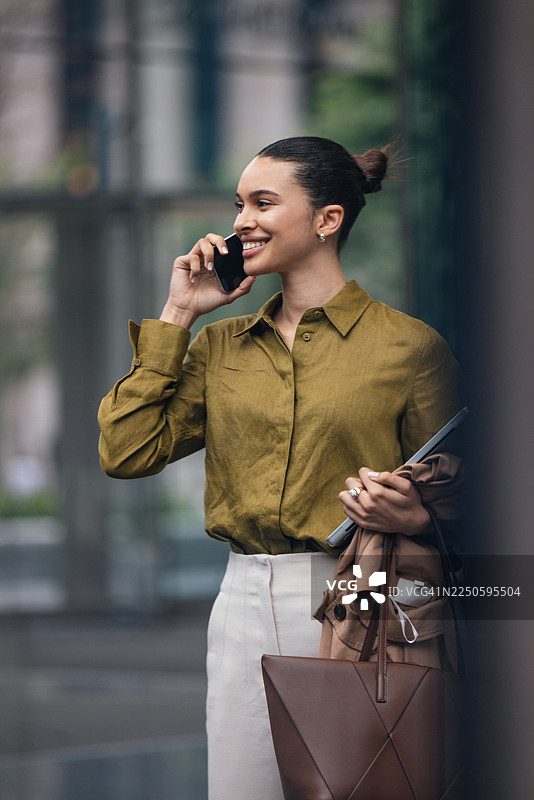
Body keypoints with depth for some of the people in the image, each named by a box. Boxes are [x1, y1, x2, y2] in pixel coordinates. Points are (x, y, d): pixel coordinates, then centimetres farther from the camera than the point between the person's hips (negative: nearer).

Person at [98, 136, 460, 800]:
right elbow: (126, 453, 1)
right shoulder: (221, 346, 12)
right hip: (245, 604, 4)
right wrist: (176, 316, 4)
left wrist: (411, 517, -20)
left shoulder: (409, 346, -2)